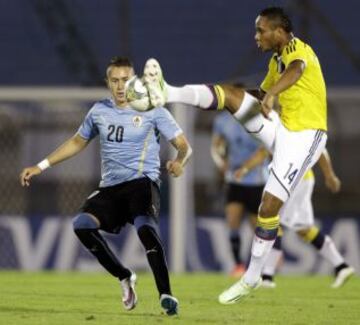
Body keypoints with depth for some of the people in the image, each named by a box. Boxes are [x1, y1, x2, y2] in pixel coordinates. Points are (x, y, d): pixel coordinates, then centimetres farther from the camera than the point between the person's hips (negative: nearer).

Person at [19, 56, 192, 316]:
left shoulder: (152, 110, -1)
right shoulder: (99, 111, 12)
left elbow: (183, 145, -1)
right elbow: (78, 142, 27)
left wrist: (179, 162, -25)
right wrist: (41, 166, 25)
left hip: (142, 182, -5)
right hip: (110, 188, 5)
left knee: (146, 228, -32)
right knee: (82, 224, -19)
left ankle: (166, 295, -29)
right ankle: (124, 278, -3)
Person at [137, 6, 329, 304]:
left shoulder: (296, 48, -14)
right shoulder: (276, 59, 14)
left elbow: (295, 70, -40)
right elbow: (262, 93, 32)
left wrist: (272, 94, -58)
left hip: (304, 137, -8)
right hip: (282, 130, 9)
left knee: (269, 205, -13)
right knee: (232, 94, -9)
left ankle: (252, 279, -1)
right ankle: (169, 94, -27)